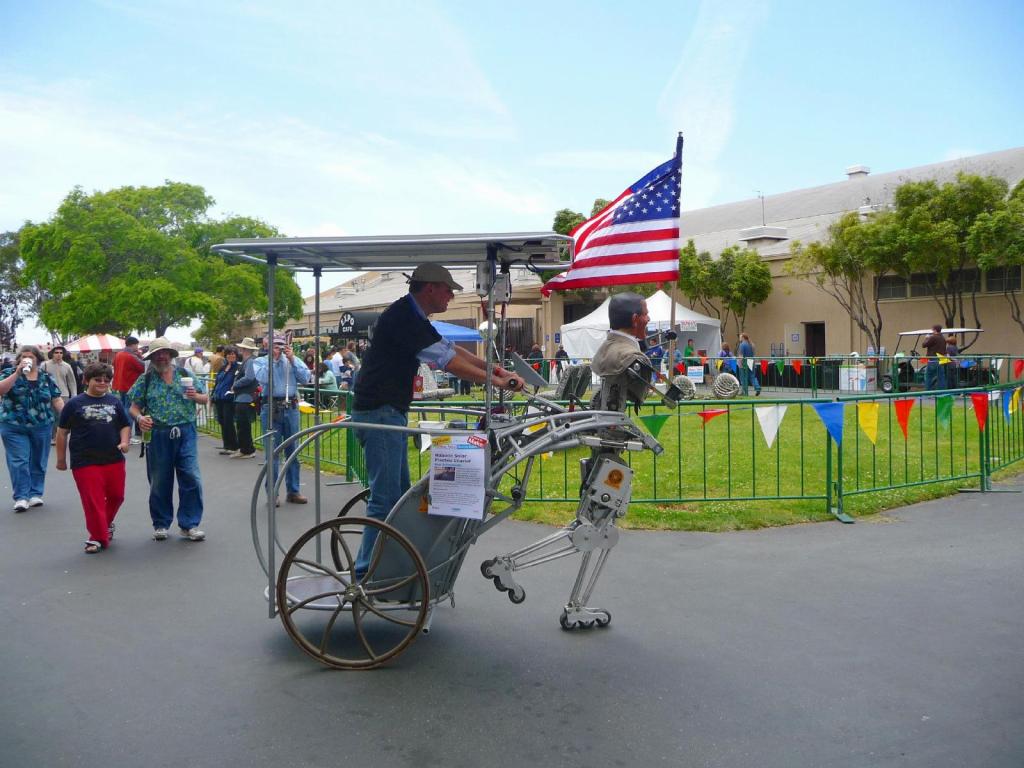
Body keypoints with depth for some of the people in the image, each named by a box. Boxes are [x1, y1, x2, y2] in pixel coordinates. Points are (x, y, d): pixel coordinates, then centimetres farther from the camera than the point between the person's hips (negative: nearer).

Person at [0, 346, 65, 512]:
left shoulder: (46, 378, 7)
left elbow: (57, 400, 7)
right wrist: (17, 373, -20)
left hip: (42, 426, 2)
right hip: (14, 427, -2)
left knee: (38, 461, 9)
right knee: (18, 461, -6)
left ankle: (35, 494, 20)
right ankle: (21, 497, -2)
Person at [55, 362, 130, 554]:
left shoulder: (115, 402, 9)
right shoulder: (74, 403, 0)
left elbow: (125, 426, 15)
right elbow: (62, 432, 4)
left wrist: (124, 442, -5)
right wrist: (61, 458, 4)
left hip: (114, 460, 4)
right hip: (85, 462, -3)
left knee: (116, 495, 11)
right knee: (93, 501, -3)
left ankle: (107, 523, 38)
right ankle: (98, 536, 9)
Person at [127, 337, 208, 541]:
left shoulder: (186, 375, 7)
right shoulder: (145, 379, 7)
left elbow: (205, 399, 11)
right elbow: (134, 407, 7)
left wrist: (195, 396, -11)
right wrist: (139, 417, -14)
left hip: (185, 433, 0)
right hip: (158, 435, 0)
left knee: (191, 478, -6)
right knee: (159, 482, 9)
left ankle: (189, 525, 3)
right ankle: (161, 524, 24)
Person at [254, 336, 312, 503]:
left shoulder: (293, 360, 13)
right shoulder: (261, 361, 8)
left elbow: (305, 378, -2)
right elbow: (262, 378, -12)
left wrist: (292, 359, -6)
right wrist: (272, 358, -7)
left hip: (291, 408, 2)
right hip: (271, 408, -2)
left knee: (293, 451, 7)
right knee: (272, 452, 0)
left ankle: (293, 491, 15)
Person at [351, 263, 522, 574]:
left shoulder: (413, 318, 14)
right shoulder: (402, 318, -18)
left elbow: (451, 348, 16)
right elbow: (448, 361, -21)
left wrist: (492, 367, 7)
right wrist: (497, 382, -17)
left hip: (391, 413, 11)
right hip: (378, 413, -11)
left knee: (400, 491, 15)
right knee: (385, 497, -10)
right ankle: (365, 572, -3)